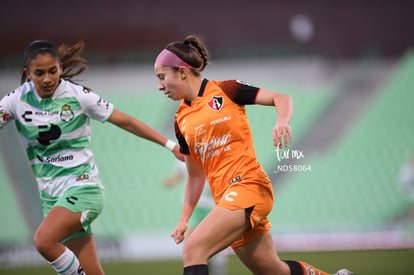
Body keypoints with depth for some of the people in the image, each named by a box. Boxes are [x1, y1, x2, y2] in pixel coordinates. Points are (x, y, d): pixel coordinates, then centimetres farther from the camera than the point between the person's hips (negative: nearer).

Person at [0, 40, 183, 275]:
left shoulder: (78, 95, -7)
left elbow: (125, 121, 0)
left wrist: (170, 145, 1)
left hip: (83, 187, -4)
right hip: (51, 193, 4)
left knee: (44, 240, -30)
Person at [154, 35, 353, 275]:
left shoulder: (224, 90, -1)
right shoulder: (182, 120, 16)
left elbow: (282, 99, 0)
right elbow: (195, 175, 22)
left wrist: (282, 122, -21)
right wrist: (184, 219, 13)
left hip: (249, 186, -7)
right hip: (226, 198, 7)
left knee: (193, 251, -23)